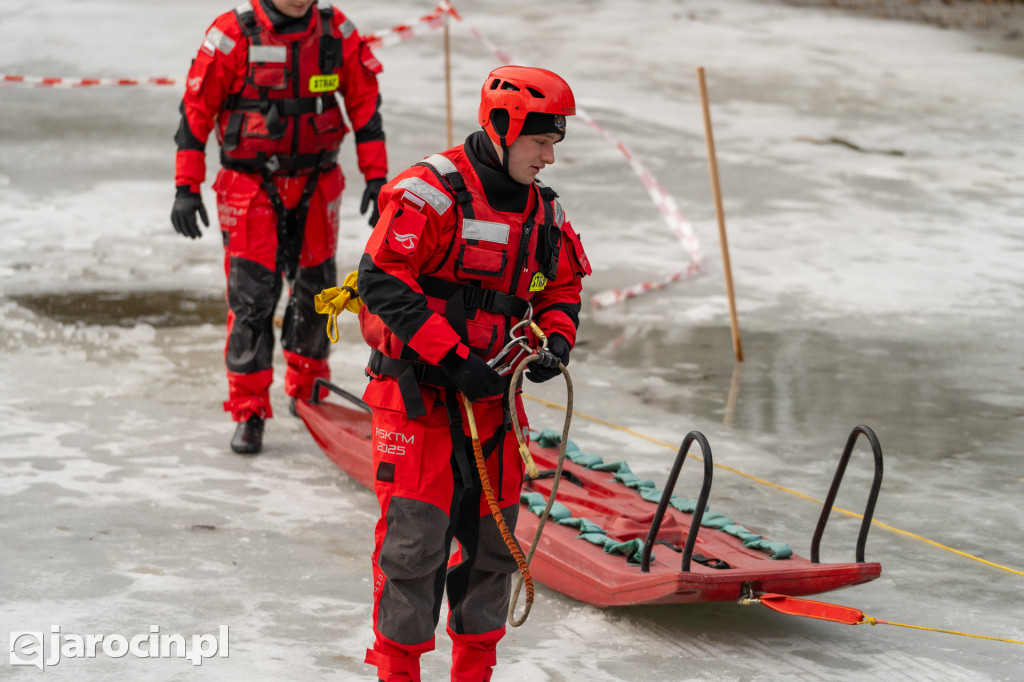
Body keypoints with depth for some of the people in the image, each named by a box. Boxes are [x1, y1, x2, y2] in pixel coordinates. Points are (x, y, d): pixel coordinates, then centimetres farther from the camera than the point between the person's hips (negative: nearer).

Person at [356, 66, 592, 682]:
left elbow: (562, 287, 21)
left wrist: (556, 340, -2)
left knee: (493, 537, 11)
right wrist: (452, 358, -23)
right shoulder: (431, 192, -15)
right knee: (416, 535, -7)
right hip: (418, 393, -7)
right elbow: (383, 281, -21)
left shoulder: (542, 211, 9)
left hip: (492, 393, 7)